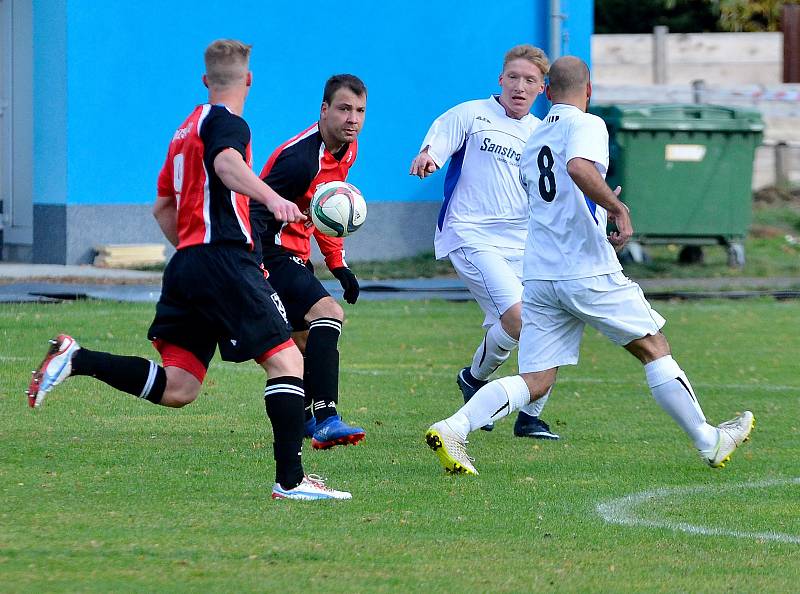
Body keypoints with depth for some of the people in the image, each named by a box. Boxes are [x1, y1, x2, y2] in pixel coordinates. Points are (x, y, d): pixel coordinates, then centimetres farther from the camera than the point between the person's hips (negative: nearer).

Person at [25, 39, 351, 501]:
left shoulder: (187, 129, 23)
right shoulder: (226, 122, -3)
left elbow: (164, 207, 31)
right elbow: (226, 162, -27)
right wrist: (271, 198, -43)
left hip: (187, 263, 9)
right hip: (225, 259, -9)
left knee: (177, 388, 5)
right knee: (286, 360, -8)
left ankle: (77, 359, -4)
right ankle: (290, 480, -16)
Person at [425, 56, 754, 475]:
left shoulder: (532, 142, 20)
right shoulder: (587, 125, -4)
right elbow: (580, 168, -26)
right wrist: (618, 209, -18)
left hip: (538, 277, 6)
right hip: (588, 272, -6)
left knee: (534, 382, 2)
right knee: (654, 348, 10)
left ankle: (454, 428, -18)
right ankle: (709, 443, 16)